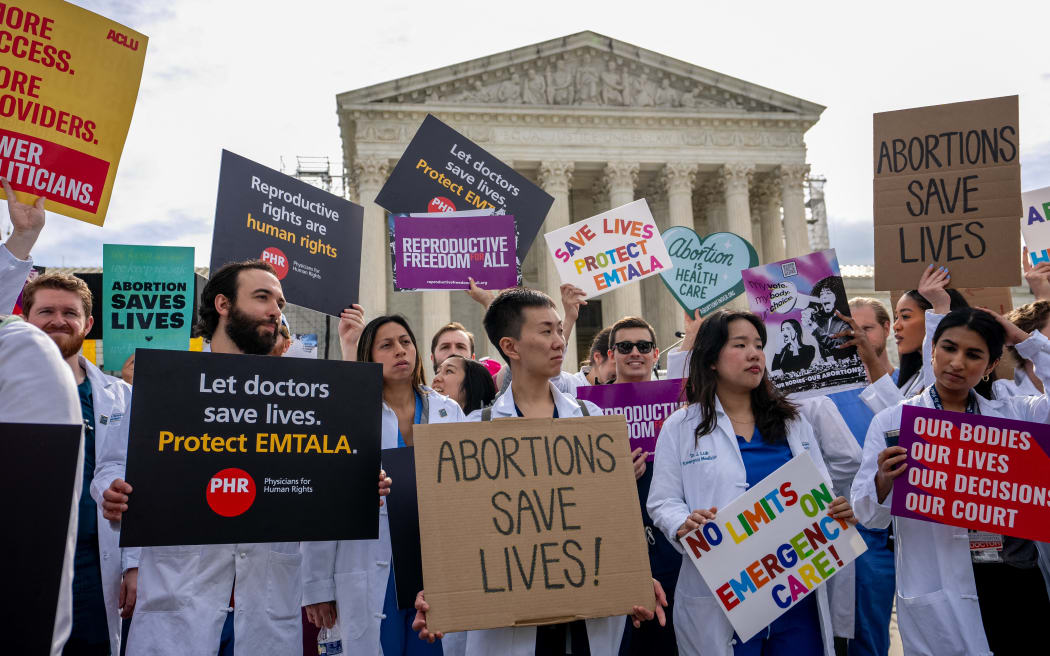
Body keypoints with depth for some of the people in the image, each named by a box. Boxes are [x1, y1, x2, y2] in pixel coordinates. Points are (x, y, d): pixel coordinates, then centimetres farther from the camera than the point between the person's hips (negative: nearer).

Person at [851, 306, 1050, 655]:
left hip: (1017, 583, 3)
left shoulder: (1016, 414, 7)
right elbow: (869, 514, -5)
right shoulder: (892, 421, -3)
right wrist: (884, 481, -28)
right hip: (939, 594, -3)